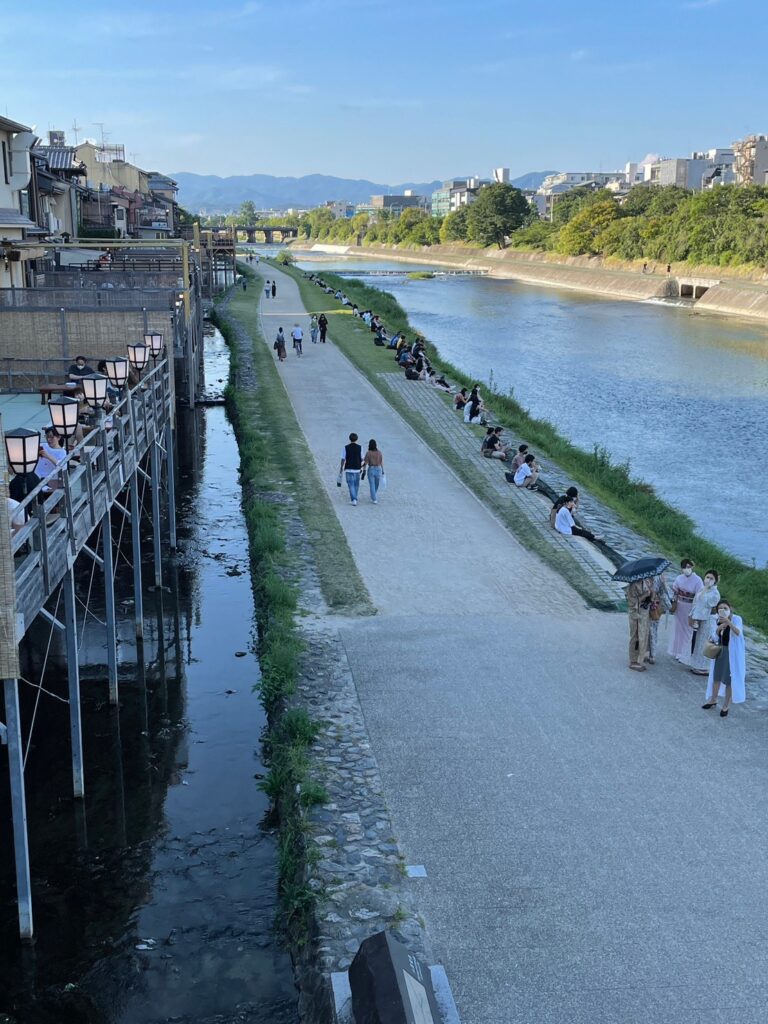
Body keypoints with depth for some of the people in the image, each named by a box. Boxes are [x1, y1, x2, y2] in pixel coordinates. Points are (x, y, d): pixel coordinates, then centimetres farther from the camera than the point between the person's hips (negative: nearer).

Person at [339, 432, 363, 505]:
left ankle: (354, 499, -13)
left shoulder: (345, 448, -7)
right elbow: (361, 459, 2)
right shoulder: (360, 448, -3)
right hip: (357, 469, 2)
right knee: (356, 485, 16)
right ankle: (354, 498, 27)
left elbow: (343, 459, -6)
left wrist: (341, 468, 4)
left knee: (351, 485, 0)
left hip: (348, 469, -2)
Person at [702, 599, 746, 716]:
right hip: (720, 650, 6)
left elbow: (738, 633, -36)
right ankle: (713, 700, 38)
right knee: (716, 676, 19)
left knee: (729, 679, 3)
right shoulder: (718, 621, -1)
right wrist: (719, 628, -21)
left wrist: (728, 621, -51)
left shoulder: (736, 619, -18)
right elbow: (715, 638, -1)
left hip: (732, 653, -6)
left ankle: (726, 705, 19)